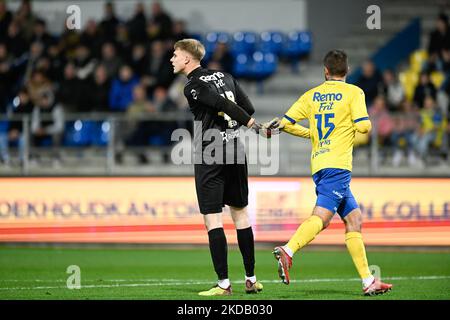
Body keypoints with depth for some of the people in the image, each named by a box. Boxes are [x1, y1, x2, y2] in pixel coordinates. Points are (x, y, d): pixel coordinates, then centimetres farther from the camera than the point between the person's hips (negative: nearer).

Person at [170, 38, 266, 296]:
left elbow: (224, 104, -17)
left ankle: (224, 283, -8)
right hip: (236, 151, 7)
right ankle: (251, 279, 17)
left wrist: (253, 125, -13)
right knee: (240, 213, 14)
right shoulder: (224, 76, 11)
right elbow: (248, 107, 6)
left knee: (212, 217, -4)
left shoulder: (193, 86, -9)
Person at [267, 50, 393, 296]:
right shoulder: (353, 92, 1)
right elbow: (363, 126, -10)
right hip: (337, 164, -6)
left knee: (353, 219, 9)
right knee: (322, 216, -19)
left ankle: (368, 281, 7)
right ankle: (287, 251, -41)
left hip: (319, 164, 6)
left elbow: (285, 123, 10)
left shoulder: (312, 95, 14)